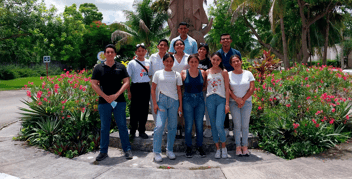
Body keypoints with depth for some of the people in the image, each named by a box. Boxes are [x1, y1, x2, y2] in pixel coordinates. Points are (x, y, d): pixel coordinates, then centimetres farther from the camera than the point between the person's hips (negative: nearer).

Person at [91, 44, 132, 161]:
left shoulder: (120, 67, 7)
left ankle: (127, 149, 15)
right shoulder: (98, 68, 5)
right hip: (104, 102, 0)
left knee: (122, 126, 4)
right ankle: (103, 151, 19)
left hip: (119, 101, 0)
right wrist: (106, 97, -9)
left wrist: (116, 95, -10)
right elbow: (94, 84, 0)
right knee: (104, 127, 7)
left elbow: (126, 82, 2)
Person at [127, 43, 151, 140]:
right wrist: (129, 91, -9)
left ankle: (142, 131, 20)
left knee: (145, 110, 8)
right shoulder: (132, 63, -3)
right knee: (134, 110, 0)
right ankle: (132, 132, 12)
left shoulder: (148, 62, 10)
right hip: (136, 87, -4)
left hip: (146, 87, 4)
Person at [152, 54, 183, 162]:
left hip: (174, 101, 2)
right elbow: (153, 89, 6)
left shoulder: (176, 75, 11)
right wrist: (155, 104, -3)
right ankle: (156, 152, -1)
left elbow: (179, 91, 10)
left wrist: (180, 105, 4)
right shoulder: (158, 74, 8)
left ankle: (170, 150, 19)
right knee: (159, 126, -12)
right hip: (161, 101, -1)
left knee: (172, 127, 4)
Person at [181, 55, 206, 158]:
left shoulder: (202, 73, 4)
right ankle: (188, 148, 18)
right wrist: (189, 91, 0)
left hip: (200, 100, 2)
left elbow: (205, 86, 14)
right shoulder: (184, 73, -1)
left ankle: (199, 146, 22)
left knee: (199, 125, 6)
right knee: (188, 126, 2)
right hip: (187, 100, -1)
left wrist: (199, 91, 1)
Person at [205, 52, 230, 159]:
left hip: (221, 99, -3)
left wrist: (227, 104, -5)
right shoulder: (207, 72, 12)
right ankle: (217, 148, 19)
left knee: (219, 125, -13)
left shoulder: (224, 72, 5)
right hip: (210, 100, 3)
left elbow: (227, 88, 2)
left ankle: (224, 147, 9)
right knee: (213, 125, 5)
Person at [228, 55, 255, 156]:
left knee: (245, 125, 2)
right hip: (234, 103, -1)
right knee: (237, 125, -1)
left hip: (247, 102, 1)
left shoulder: (248, 74, 6)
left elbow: (251, 89, 1)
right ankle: (238, 146, 7)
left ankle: (245, 146, 11)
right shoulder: (229, 75, 3)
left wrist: (243, 100, -8)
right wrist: (237, 99, -12)